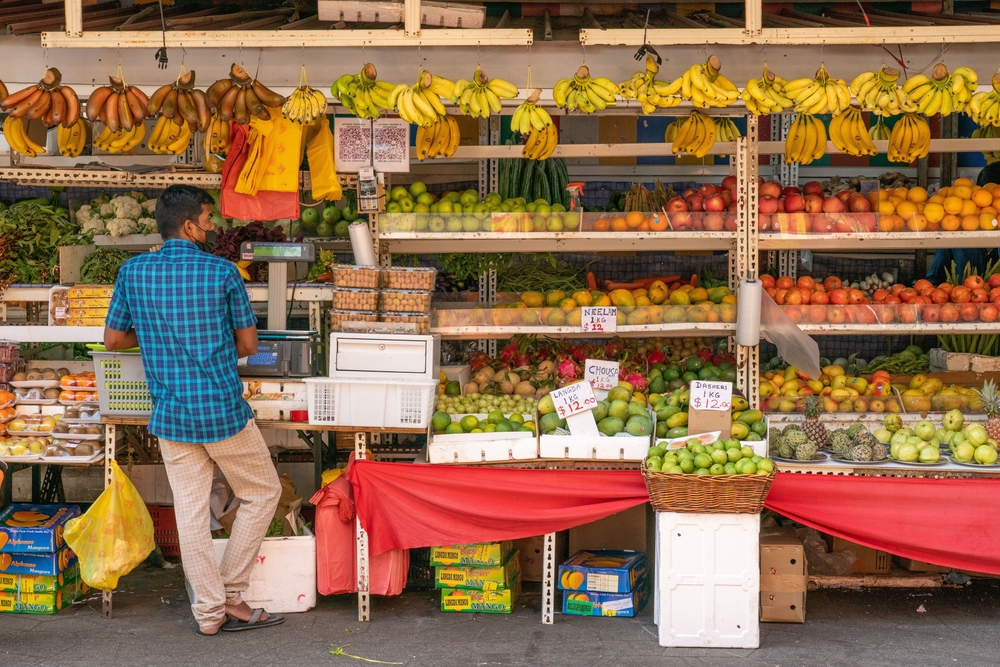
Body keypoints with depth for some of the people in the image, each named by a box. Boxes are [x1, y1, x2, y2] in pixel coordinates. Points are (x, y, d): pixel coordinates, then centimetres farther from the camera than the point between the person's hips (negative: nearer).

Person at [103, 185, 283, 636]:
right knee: (263, 493, 14)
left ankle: (209, 611, 11)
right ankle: (230, 593, 12)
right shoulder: (222, 272, -8)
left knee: (190, 511, 8)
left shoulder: (134, 272, 0)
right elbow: (248, 344, -1)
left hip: (170, 414, 4)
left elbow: (113, 339, 8)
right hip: (223, 411, -3)